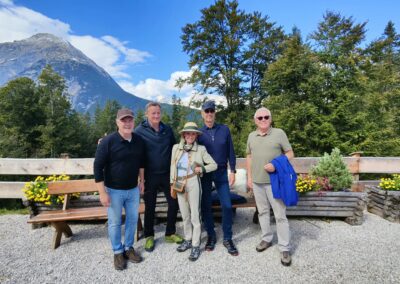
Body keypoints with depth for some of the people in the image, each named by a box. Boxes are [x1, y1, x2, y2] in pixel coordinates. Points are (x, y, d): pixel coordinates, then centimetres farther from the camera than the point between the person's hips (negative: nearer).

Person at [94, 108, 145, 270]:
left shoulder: (139, 141, -2)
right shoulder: (108, 141, -17)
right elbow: (97, 167, -15)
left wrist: (142, 181, 15)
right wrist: (102, 193, -16)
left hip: (133, 189, 4)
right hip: (114, 190, -4)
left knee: (133, 219, 15)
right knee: (115, 222, 10)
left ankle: (128, 248, 36)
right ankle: (118, 252, 31)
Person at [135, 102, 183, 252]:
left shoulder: (167, 130, 4)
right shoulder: (140, 131, -7)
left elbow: (174, 149, 12)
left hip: (167, 174, 4)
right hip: (150, 176, -3)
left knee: (174, 203, 9)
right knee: (150, 207, 9)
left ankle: (170, 233, 30)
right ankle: (149, 237, 30)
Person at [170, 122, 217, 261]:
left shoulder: (201, 149, -3)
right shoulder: (176, 148, 5)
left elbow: (214, 165, 1)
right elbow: (173, 167, 9)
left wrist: (202, 169, -14)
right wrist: (172, 184, 7)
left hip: (193, 183, -3)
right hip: (180, 184, 4)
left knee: (195, 215, 3)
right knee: (185, 215, 16)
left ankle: (196, 245, 16)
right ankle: (188, 240, 34)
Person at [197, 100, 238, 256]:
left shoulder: (224, 129, 0)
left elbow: (230, 151, 3)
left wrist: (232, 171, -1)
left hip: (221, 173, 0)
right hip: (204, 174, 0)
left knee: (227, 206, -1)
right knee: (206, 206, 7)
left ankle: (227, 239, 16)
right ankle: (211, 236, 25)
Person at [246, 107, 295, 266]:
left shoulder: (279, 133, -4)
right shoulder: (251, 136, 9)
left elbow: (290, 154, -2)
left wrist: (276, 165, -18)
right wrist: (249, 177, 10)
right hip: (257, 181, 4)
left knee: (280, 215, 1)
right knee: (262, 212, 16)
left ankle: (284, 248, 14)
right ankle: (266, 239, 33)